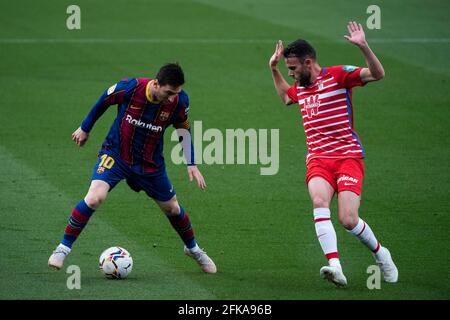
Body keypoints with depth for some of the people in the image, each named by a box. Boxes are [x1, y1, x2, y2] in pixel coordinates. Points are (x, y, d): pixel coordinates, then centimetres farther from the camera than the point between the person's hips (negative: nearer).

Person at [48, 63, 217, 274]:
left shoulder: (179, 101, -18)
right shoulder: (130, 88, -25)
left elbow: (184, 130, 3)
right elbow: (104, 100, -4)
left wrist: (191, 164, -1)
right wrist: (85, 128, 7)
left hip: (150, 164, 3)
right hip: (115, 154, -3)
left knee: (172, 209, 14)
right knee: (94, 198, -24)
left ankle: (192, 248, 43)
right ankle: (64, 248, -10)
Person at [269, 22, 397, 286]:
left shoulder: (337, 75, -3)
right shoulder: (300, 87, 17)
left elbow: (378, 74, -14)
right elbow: (286, 97, 43)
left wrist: (363, 46, -27)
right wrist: (274, 69, 33)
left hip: (348, 157, -5)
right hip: (318, 160, 5)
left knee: (348, 220, -15)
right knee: (320, 202, -28)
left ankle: (380, 254, 17)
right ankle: (334, 265, -42)